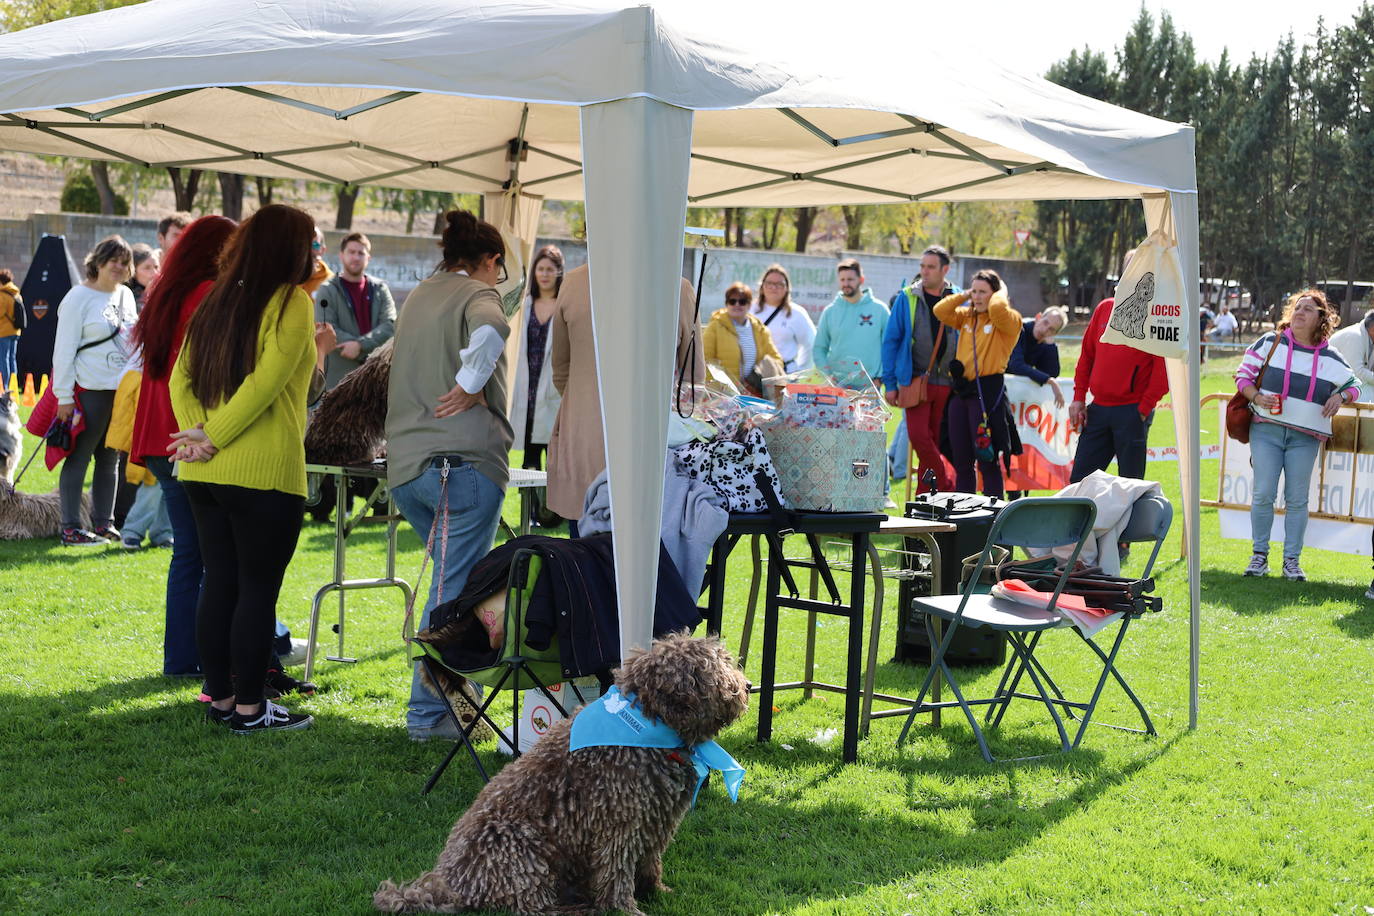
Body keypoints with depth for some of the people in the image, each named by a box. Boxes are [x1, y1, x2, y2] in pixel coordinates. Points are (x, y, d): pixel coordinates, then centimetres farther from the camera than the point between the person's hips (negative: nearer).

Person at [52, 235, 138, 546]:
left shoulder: (126, 295, 12)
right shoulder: (79, 297, -8)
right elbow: (64, 349, -10)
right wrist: (64, 396, -15)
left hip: (123, 389, 7)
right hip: (90, 391, -7)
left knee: (110, 459, 12)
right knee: (78, 458, -3)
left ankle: (104, 523, 19)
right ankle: (71, 529, 0)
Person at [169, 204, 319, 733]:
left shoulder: (216, 301, 12)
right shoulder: (290, 302, -8)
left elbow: (180, 378, 6)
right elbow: (266, 382, -18)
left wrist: (197, 432, -5)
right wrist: (213, 438, -12)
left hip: (203, 472, 7)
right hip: (263, 471, -7)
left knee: (218, 583, 13)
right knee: (258, 589, 1)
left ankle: (220, 699, 21)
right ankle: (250, 709, 7)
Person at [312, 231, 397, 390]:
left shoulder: (379, 289, 11)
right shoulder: (328, 291, 3)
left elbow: (390, 324, -2)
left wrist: (360, 344, -19)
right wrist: (369, 352, -15)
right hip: (338, 376, -3)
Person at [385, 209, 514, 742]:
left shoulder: (416, 297, 20)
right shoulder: (477, 294, -3)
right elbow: (491, 327, -27)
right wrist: (471, 385, -16)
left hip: (405, 464, 7)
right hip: (466, 461, -7)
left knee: (451, 577, 20)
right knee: (455, 588, -1)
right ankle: (428, 713, 1)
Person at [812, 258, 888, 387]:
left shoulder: (879, 309, 3)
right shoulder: (830, 311, 8)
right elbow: (819, 349, 10)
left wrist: (880, 378, -4)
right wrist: (827, 376, -4)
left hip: (869, 387, -1)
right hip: (836, 386, 1)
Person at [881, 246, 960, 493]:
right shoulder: (907, 298, 4)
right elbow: (890, 341, 5)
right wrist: (889, 382, 0)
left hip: (947, 384, 1)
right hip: (916, 380, -1)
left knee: (935, 440, 4)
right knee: (918, 436, -15)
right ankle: (947, 488, -2)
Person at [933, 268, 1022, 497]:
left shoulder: (1008, 320, -4)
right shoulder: (966, 316, 16)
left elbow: (997, 308, -24)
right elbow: (940, 311, 5)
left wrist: (1001, 294, -4)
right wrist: (964, 296, 7)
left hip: (988, 392, -7)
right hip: (962, 390, 7)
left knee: (987, 460, -6)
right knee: (961, 460, 12)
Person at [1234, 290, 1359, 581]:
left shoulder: (1330, 357, 7)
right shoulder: (1270, 343, 3)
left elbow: (1353, 385, 18)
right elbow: (1243, 375, 5)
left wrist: (1340, 396, -5)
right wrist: (1257, 397, -13)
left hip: (1305, 437, 1)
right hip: (1266, 429, -1)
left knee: (1297, 500, 1)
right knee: (1263, 494, -5)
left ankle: (1292, 560, 10)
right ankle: (1260, 554, 9)